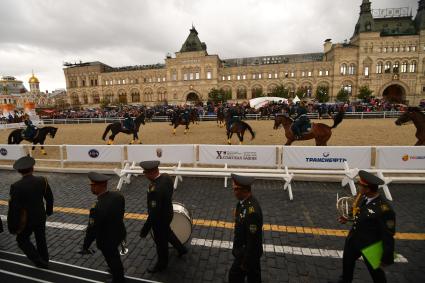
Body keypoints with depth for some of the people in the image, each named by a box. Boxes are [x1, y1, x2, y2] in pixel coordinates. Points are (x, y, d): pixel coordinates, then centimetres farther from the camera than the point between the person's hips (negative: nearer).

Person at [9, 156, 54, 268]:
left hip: (26, 220, -3)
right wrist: (49, 210, 15)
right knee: (41, 239, 20)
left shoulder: (16, 186, -22)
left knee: (22, 240, 20)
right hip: (41, 217, 4)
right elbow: (49, 198, -3)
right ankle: (44, 261, 36)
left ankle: (40, 261, 18)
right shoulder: (42, 180, -13)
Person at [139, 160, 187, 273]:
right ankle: (181, 249, 52)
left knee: (160, 241, 18)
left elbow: (154, 213, -32)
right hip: (167, 213, 8)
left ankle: (162, 263, 45)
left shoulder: (155, 190, -39)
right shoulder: (166, 176, -14)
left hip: (160, 218, -8)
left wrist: (145, 229, -20)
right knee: (167, 233, 32)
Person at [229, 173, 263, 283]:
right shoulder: (244, 201, -8)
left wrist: (245, 262, -16)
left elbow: (253, 239, -28)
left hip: (248, 251, -7)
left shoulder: (252, 210, -37)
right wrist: (236, 247, 17)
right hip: (244, 248, 7)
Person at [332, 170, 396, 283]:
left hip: (370, 246, -7)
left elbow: (388, 236, -25)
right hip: (353, 240, 7)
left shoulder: (384, 209, -34)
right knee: (347, 261, 29)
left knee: (376, 271, 22)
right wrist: (348, 218, 0)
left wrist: (386, 259, -17)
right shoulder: (363, 197, -12)